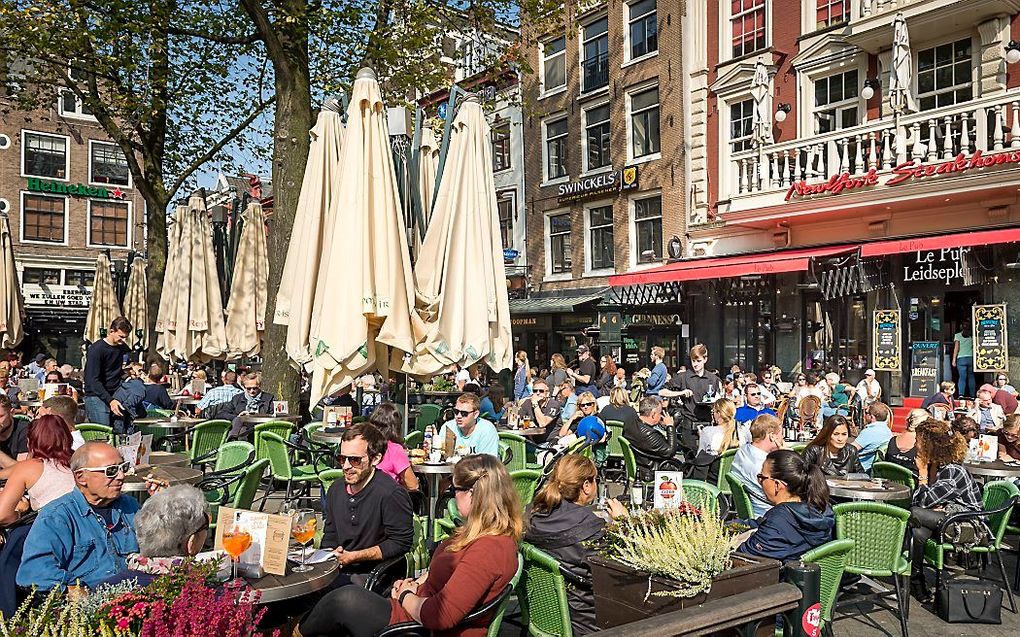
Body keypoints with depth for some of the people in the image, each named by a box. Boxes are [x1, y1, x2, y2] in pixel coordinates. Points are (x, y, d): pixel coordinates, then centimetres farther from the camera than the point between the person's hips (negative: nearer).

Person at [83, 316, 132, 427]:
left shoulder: (124, 348, 9)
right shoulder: (96, 349, -11)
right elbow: (93, 380, -17)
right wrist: (110, 400, -26)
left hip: (116, 397, 6)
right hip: (97, 397, -6)